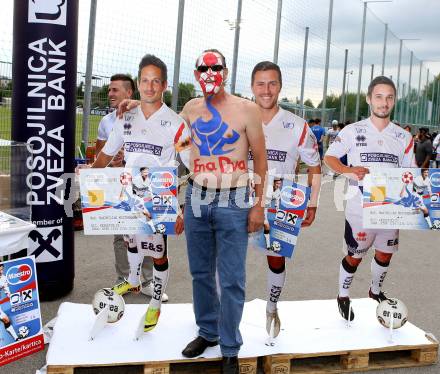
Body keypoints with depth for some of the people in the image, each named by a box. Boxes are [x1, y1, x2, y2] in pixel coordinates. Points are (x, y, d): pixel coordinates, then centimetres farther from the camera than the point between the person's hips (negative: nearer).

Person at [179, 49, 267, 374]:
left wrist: (259, 205, -6)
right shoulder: (191, 108, 7)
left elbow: (260, 159, -2)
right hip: (197, 198, 5)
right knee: (200, 272, 15)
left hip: (233, 202, -4)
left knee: (231, 280, 2)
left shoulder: (246, 109, -5)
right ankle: (208, 332, 34)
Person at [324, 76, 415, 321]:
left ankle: (376, 290, 45)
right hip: (360, 208, -4)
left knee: (385, 253, 17)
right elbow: (329, 158, -3)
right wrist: (348, 171, -22)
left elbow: (410, 172, 11)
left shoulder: (403, 137, 6)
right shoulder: (353, 131, -3)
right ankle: (343, 296, 29)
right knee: (355, 255, 6)